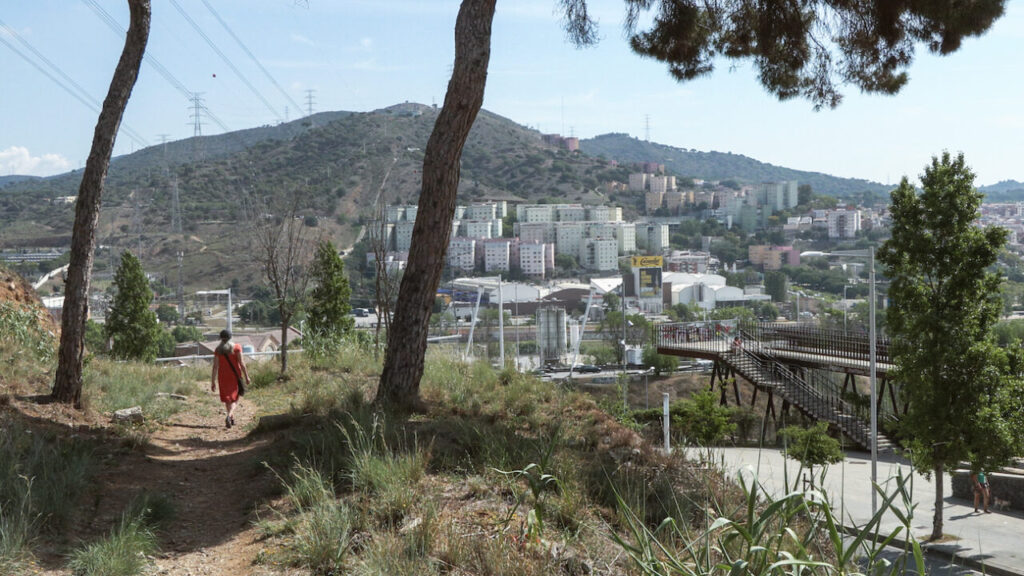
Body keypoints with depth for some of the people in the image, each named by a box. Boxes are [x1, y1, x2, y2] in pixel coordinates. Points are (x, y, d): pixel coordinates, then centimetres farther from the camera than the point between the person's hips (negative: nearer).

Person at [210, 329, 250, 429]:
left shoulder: (217, 350, -2)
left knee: (227, 398, 18)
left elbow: (215, 367, -4)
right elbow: (241, 363, -10)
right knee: (234, 398, 4)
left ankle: (232, 419, 26)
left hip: (223, 376, 2)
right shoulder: (236, 347, -7)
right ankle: (229, 416, -22)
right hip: (235, 376, -2)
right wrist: (246, 376, -3)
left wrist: (213, 382, 0)